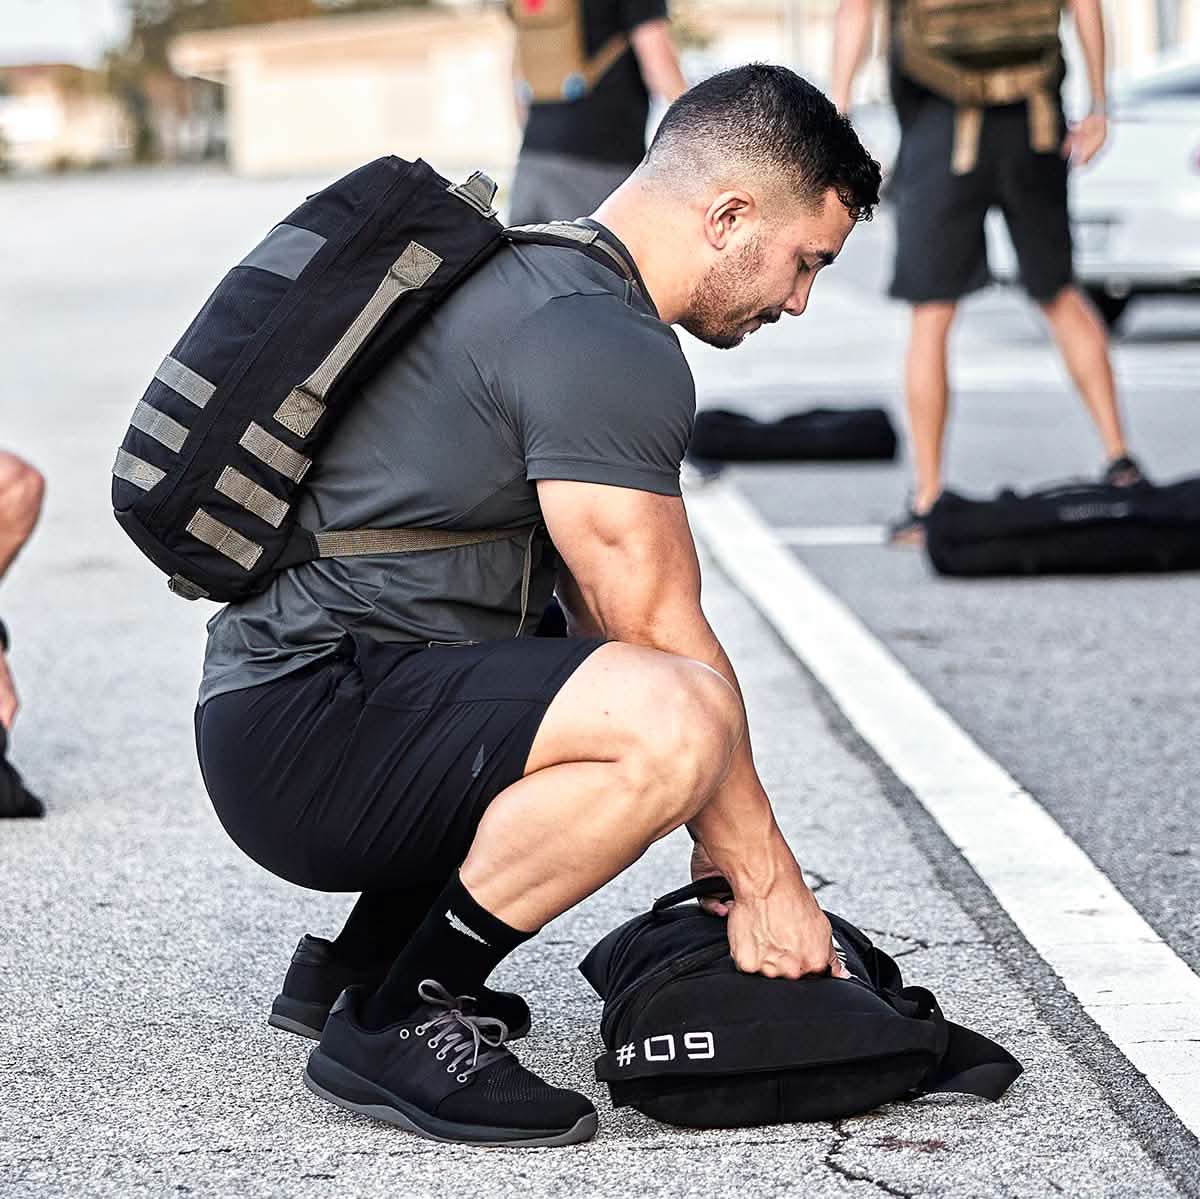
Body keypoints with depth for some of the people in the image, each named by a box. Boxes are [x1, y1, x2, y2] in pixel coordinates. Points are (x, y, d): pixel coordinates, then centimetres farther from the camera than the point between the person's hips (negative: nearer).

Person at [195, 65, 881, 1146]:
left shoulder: (539, 281, 19)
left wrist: (723, 833, 18)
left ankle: (354, 960, 22)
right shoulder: (606, 347, -15)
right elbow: (663, 645, -15)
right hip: (310, 724, -11)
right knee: (675, 721, -30)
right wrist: (766, 877, -5)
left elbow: (599, 607, 21)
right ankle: (393, 1023, -14)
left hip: (276, 708, 11)